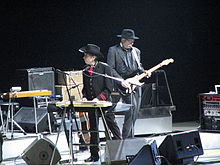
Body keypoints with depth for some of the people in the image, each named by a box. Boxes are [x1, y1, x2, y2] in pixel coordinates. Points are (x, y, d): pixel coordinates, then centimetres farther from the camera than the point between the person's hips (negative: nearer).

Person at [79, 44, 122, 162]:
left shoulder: (104, 67, -10)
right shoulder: (85, 70, 8)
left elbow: (109, 88, -12)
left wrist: (99, 98, -21)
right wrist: (84, 97, -3)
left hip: (104, 102, -6)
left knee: (112, 125, -1)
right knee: (93, 129, 9)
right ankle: (94, 155, 15)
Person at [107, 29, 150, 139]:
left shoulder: (136, 51, 16)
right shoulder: (113, 50, -3)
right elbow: (110, 69, -9)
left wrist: (144, 72, 2)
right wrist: (121, 81, -17)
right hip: (123, 85, -6)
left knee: (134, 113, 4)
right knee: (132, 106, -21)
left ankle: (128, 137, 14)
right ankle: (127, 138, -15)